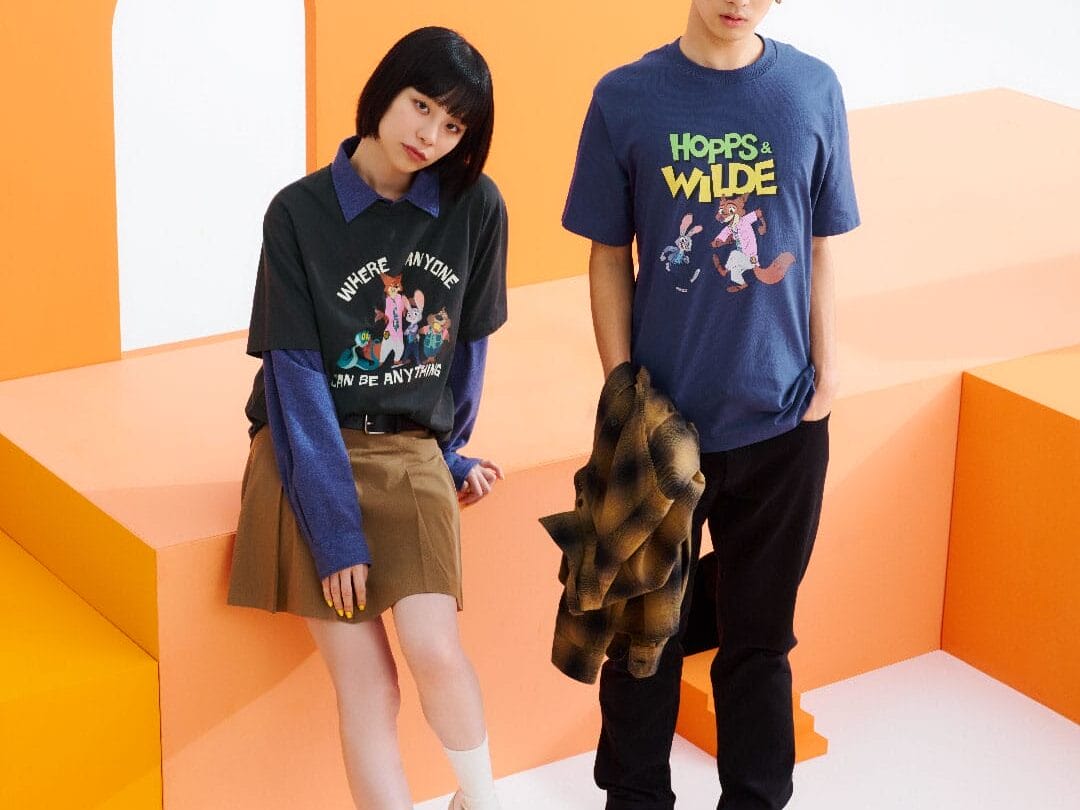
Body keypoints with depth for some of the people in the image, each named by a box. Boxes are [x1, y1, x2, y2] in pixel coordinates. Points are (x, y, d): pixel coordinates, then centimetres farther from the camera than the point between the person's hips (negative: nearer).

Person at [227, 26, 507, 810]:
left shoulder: (477, 207, -3)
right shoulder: (300, 213, -9)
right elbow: (297, 376, -12)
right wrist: (335, 528, -15)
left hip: (410, 452, 1)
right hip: (313, 452, -1)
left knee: (436, 652, -17)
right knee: (366, 681, -8)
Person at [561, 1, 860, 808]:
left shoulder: (814, 90, -3)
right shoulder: (625, 98, -7)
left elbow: (817, 252, 3)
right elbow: (610, 258, -1)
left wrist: (825, 373, 1)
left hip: (782, 419, 1)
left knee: (760, 633, 14)